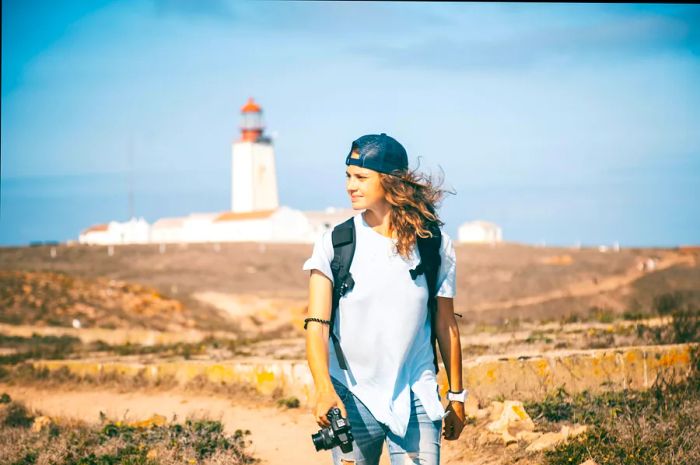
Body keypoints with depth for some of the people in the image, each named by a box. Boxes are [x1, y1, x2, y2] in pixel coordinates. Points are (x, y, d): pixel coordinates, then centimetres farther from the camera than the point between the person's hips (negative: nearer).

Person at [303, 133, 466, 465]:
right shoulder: (333, 244, -3)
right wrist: (323, 388, -26)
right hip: (352, 399, 0)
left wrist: (457, 397, 13)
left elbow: (445, 327, 9)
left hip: (416, 400, 0)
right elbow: (316, 325, -10)